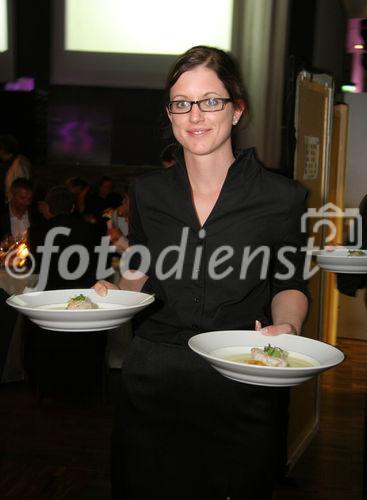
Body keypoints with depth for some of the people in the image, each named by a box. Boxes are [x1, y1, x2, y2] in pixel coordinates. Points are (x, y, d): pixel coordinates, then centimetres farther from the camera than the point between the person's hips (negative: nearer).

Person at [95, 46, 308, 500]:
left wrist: (285, 327, -14)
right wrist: (112, 294, -6)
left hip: (241, 392, -2)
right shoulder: (147, 192, 2)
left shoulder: (280, 197, -6)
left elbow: (289, 285, 5)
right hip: (152, 389, 3)